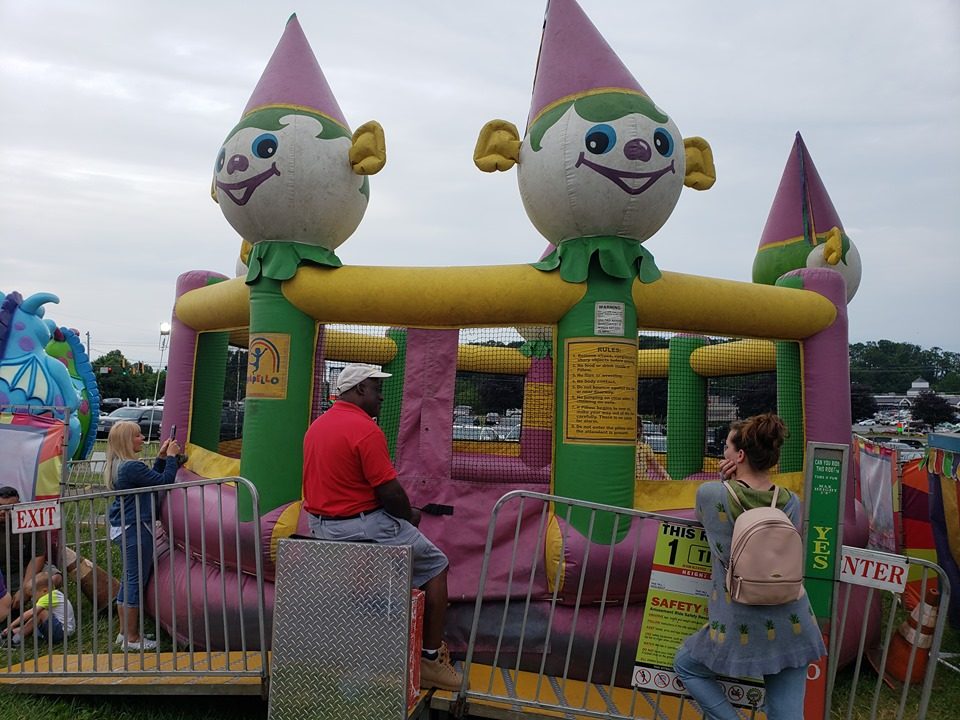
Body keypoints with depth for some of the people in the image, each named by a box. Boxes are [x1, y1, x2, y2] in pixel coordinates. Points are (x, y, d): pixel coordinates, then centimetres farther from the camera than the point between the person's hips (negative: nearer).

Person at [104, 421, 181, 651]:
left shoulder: (118, 466, 11)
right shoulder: (132, 467, -21)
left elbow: (152, 479, 18)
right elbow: (165, 481, -19)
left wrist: (161, 457, 13)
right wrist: (171, 457, -7)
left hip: (123, 528, 10)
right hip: (135, 529, -10)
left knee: (129, 580, 17)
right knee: (136, 581, -2)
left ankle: (125, 632, 27)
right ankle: (132, 638, 6)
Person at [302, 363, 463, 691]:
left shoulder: (317, 426, 9)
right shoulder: (365, 430, -19)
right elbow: (390, 492, -19)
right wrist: (410, 516, 2)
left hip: (320, 525, 9)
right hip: (360, 526, -9)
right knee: (435, 565, 7)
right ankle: (431, 658, 7)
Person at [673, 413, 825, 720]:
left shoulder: (710, 494, -12)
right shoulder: (790, 502, -3)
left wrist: (727, 483, -1)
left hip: (740, 629, -3)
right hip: (792, 627, 3)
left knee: (685, 664, 24)